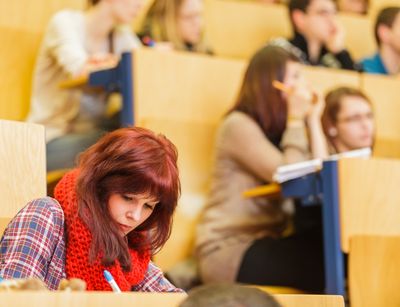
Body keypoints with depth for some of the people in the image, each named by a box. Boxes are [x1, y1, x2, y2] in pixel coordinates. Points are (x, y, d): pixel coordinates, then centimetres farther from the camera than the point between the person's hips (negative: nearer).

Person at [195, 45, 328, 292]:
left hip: (264, 243, 7)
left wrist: (313, 119, 6)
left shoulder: (280, 127, 17)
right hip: (228, 251, -7)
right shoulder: (239, 124, -7)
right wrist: (296, 120, -9)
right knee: (328, 265, -28)